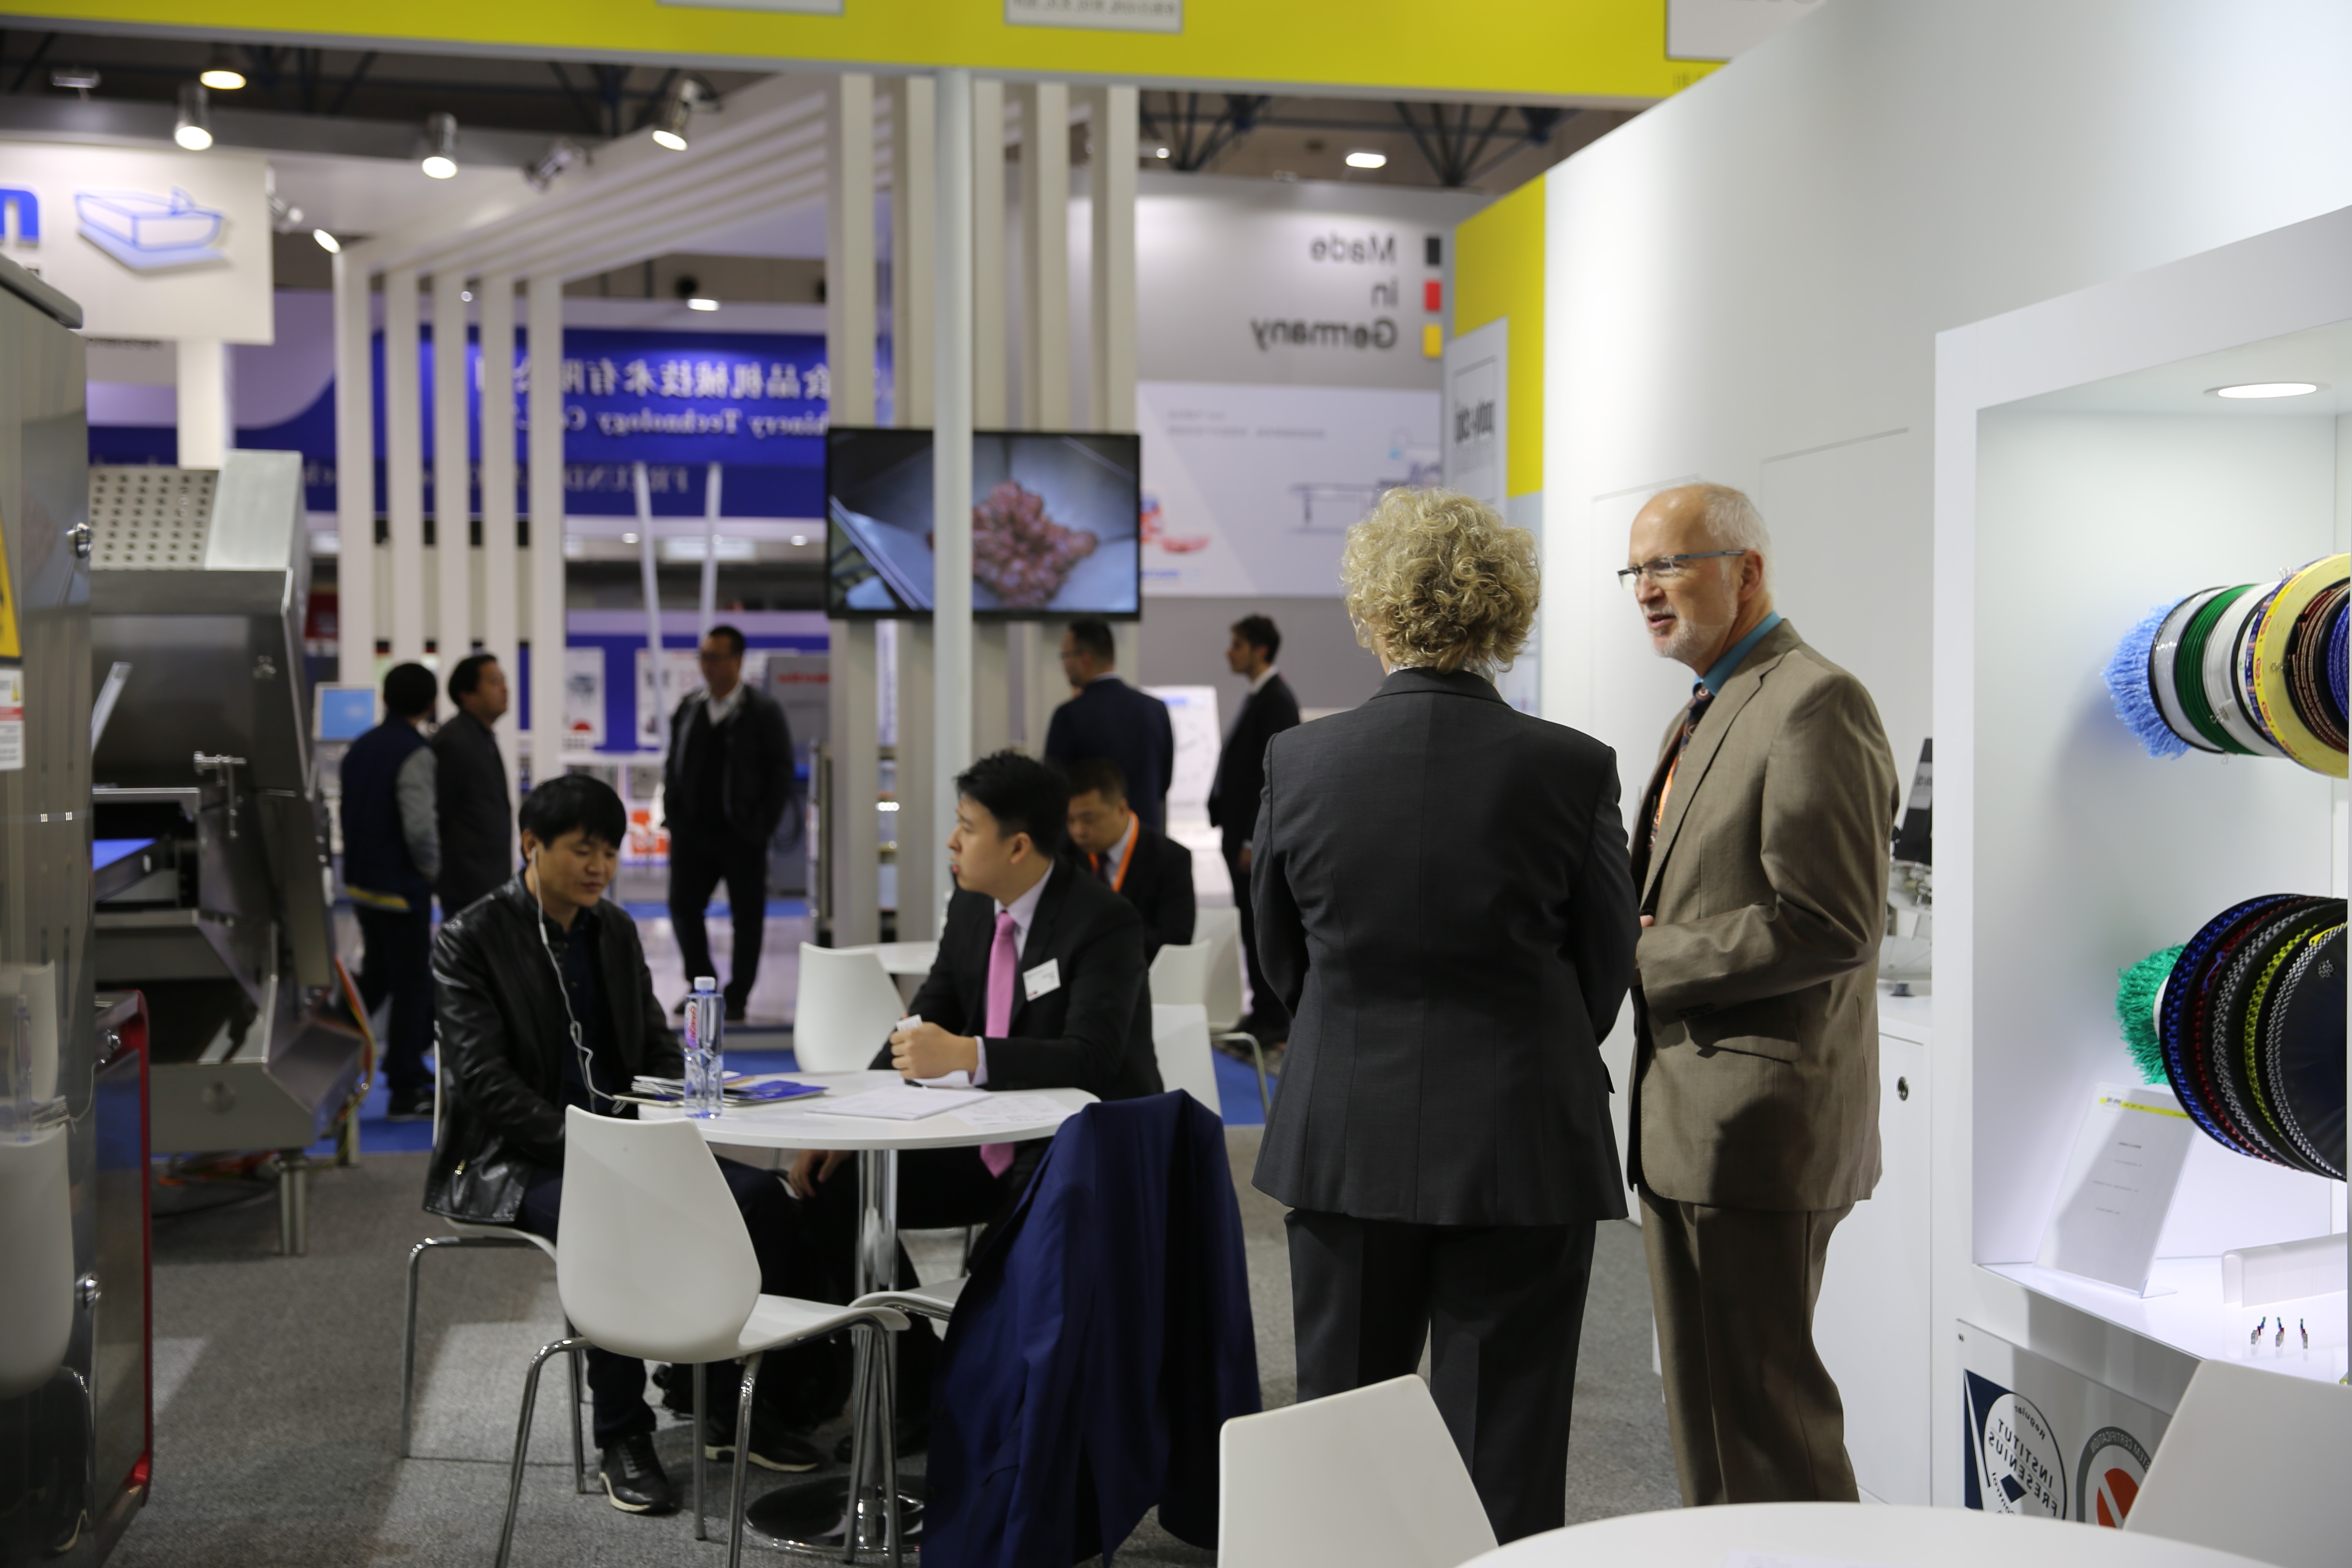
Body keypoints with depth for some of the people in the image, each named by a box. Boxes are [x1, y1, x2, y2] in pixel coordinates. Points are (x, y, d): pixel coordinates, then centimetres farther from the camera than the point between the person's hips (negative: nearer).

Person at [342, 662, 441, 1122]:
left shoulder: (360, 748, 7)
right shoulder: (415, 754, -18)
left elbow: (348, 814, 15)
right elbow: (420, 829, -25)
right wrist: (432, 869, -8)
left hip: (360, 881, 8)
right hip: (402, 888, -8)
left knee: (376, 977, 22)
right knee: (413, 985, 3)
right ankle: (406, 1092, 9)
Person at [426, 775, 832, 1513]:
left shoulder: (616, 929, 13)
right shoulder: (468, 940, -6)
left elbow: (657, 1049, 17)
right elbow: (485, 1079, -14)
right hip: (518, 1158, -6)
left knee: (761, 1196, -17)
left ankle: (740, 1410, -5)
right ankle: (622, 1439, -20)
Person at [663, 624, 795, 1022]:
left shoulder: (763, 712, -5)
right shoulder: (689, 707, 8)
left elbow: (780, 774, -5)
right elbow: (673, 765, 14)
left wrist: (762, 827, -11)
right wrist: (672, 816, 4)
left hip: (741, 835, -4)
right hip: (692, 831, 4)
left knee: (747, 916, 3)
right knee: (683, 907, 5)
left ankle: (737, 997, 14)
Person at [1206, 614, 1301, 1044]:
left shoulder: (1277, 700, -14)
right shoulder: (1256, 697, 16)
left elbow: (1274, 774, -19)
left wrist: (1254, 841, -20)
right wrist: (1232, 831, 15)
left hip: (1258, 836, -10)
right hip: (1241, 832, 10)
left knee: (1263, 927, -4)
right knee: (1252, 927, 13)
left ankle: (1276, 1021, 2)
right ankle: (1263, 1013, 20)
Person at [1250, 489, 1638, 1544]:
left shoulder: (1299, 759, -6)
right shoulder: (1573, 767, -10)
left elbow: (1281, 956, 6)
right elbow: (1607, 963, 1)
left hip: (1343, 1139, 2)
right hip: (1523, 1143, -1)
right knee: (1507, 1455, 7)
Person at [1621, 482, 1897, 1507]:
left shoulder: (1815, 704, -14)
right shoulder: (1699, 718, 18)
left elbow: (1829, 925, -22)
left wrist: (1651, 957, -16)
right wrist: (1641, 942, 3)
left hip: (1762, 1121, -10)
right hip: (1685, 1121, 10)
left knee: (1765, 1406, -3)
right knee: (1702, 1399, 17)